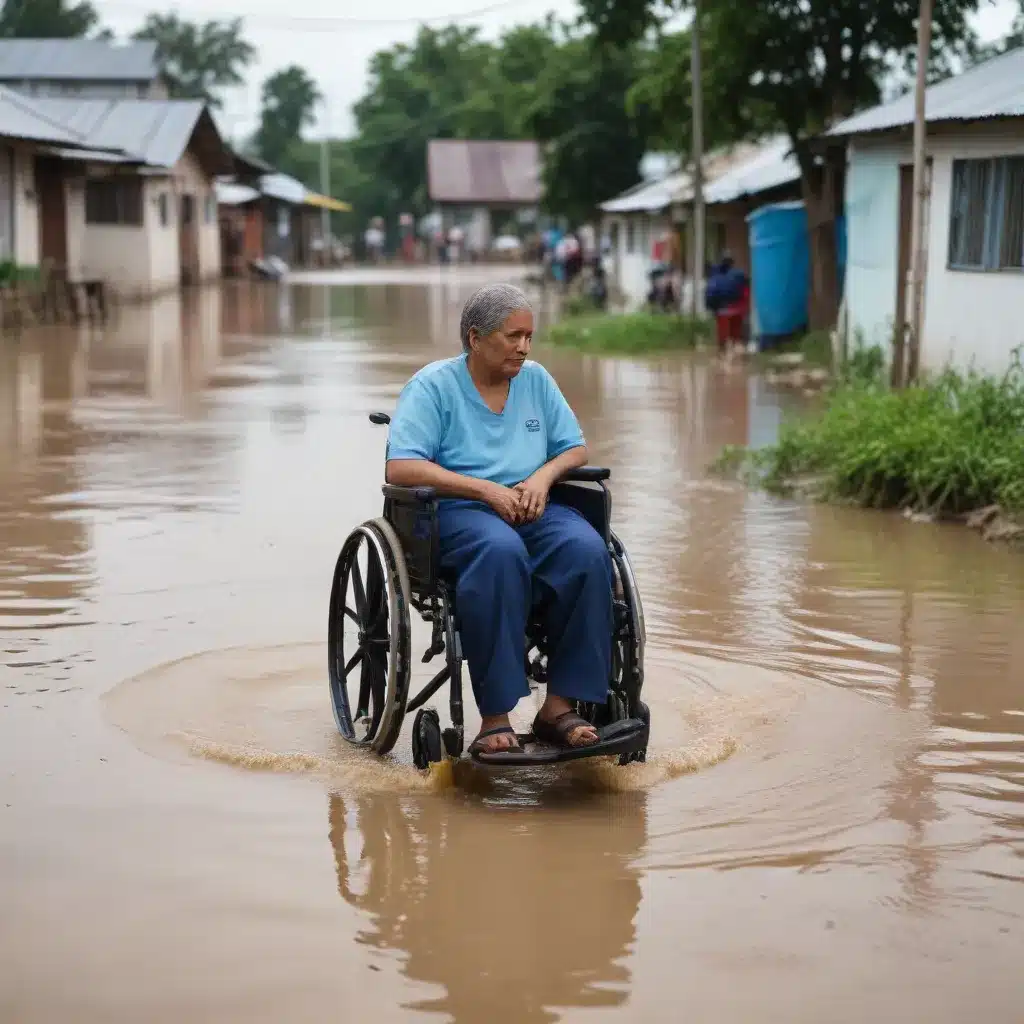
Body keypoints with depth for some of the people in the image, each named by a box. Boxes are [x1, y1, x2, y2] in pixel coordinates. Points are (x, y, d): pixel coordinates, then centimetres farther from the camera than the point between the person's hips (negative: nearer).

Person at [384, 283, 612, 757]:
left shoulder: (536, 380, 16)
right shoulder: (433, 385, 0)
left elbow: (576, 449, 20)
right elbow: (400, 468, -12)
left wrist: (543, 475, -5)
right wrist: (486, 490, -17)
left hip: (532, 509, 5)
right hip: (457, 510, -5)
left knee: (587, 549, -29)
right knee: (501, 551, -40)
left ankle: (558, 705, -26)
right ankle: (495, 717, -39)